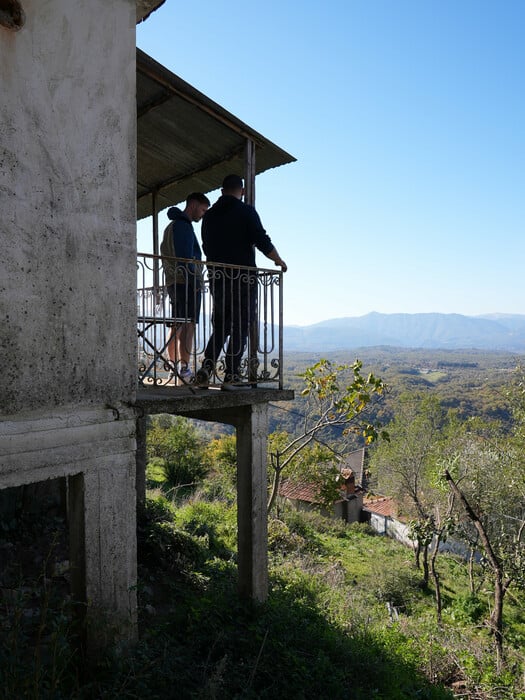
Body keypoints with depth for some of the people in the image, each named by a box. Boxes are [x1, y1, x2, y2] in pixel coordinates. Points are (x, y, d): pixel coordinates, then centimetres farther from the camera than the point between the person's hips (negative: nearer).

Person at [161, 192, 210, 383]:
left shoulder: (171, 226, 25)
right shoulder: (183, 225, -7)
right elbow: (185, 256, -17)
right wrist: (194, 281, -17)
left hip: (173, 282, 10)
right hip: (186, 282, -10)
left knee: (176, 327, 9)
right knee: (188, 326, -12)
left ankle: (173, 368, 12)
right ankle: (184, 369, -15)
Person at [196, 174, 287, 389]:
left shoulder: (209, 215, 13)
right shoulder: (246, 212, -4)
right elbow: (263, 241, -8)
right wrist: (279, 261, 7)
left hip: (217, 278, 5)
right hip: (242, 277, -5)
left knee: (220, 326, 14)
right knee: (240, 327, 1)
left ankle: (206, 368, 1)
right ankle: (230, 375, 0)